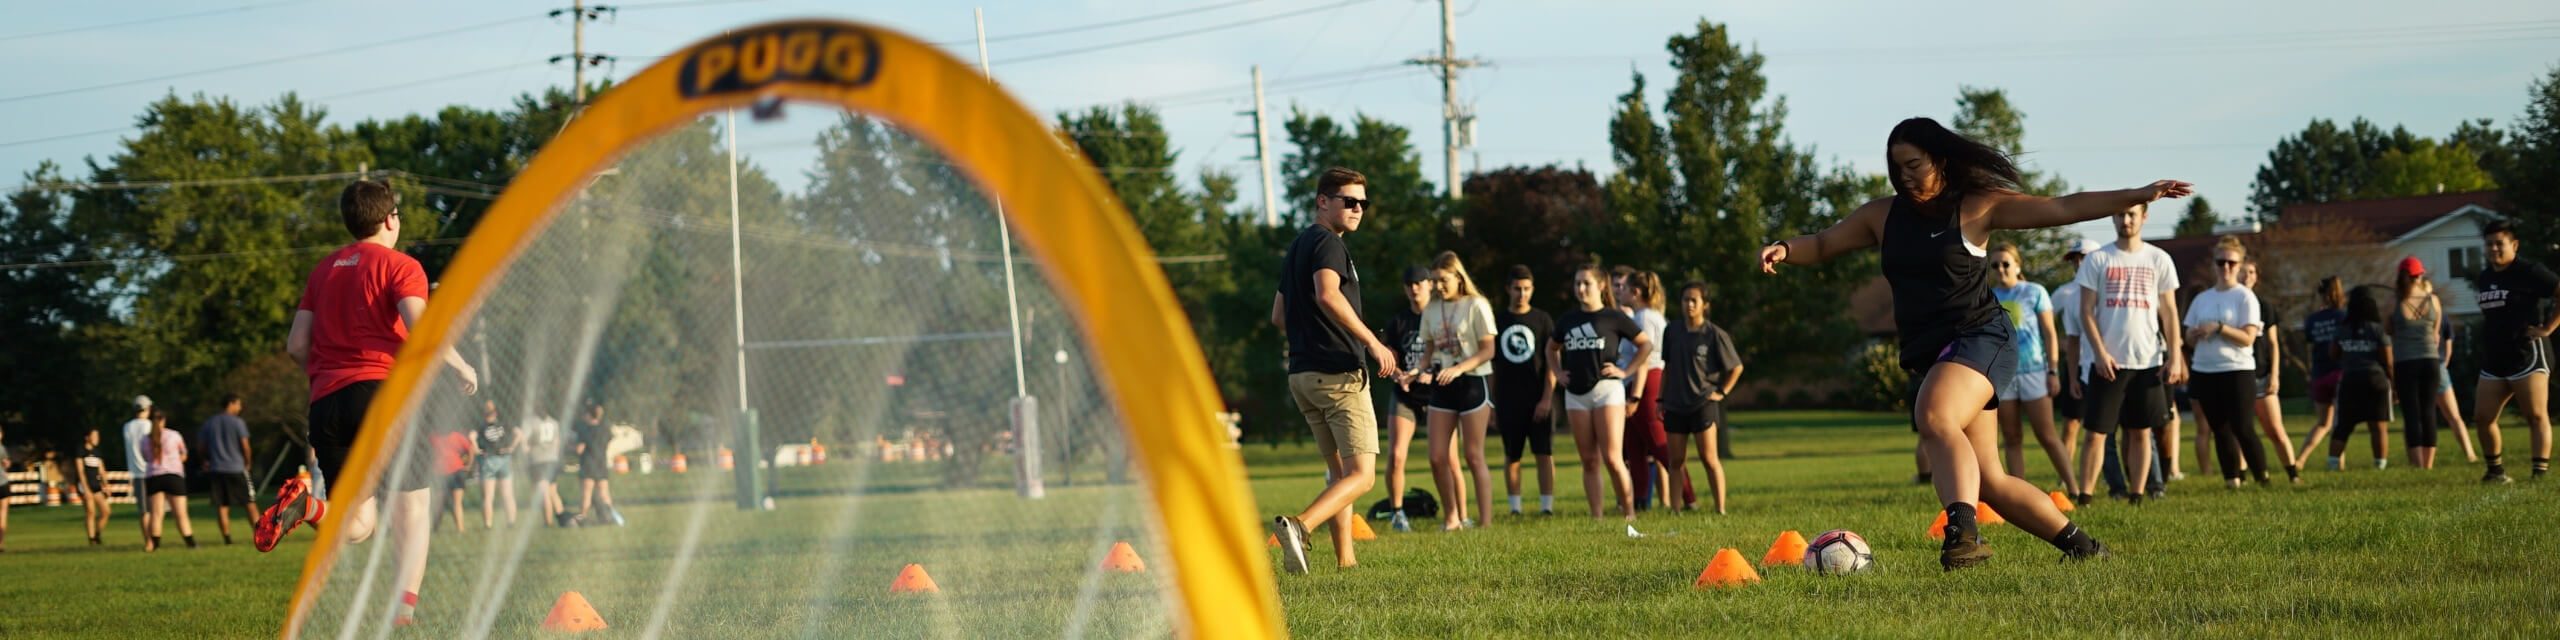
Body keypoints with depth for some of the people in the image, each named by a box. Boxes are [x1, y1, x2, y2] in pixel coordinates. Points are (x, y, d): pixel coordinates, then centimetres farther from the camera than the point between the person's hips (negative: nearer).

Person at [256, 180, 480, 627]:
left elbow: (296, 345, 15)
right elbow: (420, 328, -14)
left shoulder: (322, 271, 20)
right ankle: (404, 606, -12)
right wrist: (461, 367, -2)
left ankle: (307, 505, -22)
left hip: (326, 402, 5)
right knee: (412, 507, 4)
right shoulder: (400, 266, 2)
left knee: (359, 525, 9)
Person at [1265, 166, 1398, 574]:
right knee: (1361, 475, -10)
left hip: (1302, 373, 9)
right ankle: (1297, 525, -29)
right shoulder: (1327, 242, -9)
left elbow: (1278, 317, 26)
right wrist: (1372, 342, -24)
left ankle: (1345, 559, 13)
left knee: (1339, 470, 16)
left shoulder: (1296, 248, 20)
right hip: (1340, 372, -9)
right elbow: (1327, 295, -27)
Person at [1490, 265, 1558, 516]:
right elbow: (1490, 364, 11)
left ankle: (1547, 505, -5)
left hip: (1538, 399, -2)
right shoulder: (1497, 320, 8)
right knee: (1511, 456, 5)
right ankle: (1515, 508, 11)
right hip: (1507, 399, 2)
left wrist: (1547, 398, -9)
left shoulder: (1542, 320, 3)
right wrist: (1491, 402, 6)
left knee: (1544, 453, -6)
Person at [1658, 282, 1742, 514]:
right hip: (1675, 405, 4)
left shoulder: (1714, 334, -6)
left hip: (1703, 403, -4)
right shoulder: (1672, 332, 6)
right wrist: (1660, 399, 13)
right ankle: (1676, 508, 9)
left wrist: (1722, 392, -2)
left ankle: (1720, 510, -4)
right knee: (1676, 460, 5)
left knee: (1709, 459, -7)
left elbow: (1736, 367, 3)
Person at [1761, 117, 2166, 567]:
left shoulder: (1978, 208, -1)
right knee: (1989, 484, 4)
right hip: (1927, 357, 6)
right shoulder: (1882, 216, 12)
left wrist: (2140, 196, -11)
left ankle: (1963, 531, -49)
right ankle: (2080, 545, 17)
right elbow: (1823, 245, 17)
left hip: (1979, 340, -6)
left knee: (1933, 416, -36)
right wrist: (1785, 250, -6)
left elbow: (2063, 209, -4)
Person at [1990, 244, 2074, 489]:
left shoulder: (2035, 292, 2)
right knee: (2011, 439, 3)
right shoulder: (1988, 298, 10)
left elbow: (2049, 334, 1)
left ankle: (2072, 485, -1)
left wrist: (2053, 370, -5)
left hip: (2033, 370, -3)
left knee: (2047, 436, -6)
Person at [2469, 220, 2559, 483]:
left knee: (2537, 416, -9)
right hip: (2494, 361, 8)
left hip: (2527, 357, -8)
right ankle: (2495, 470, 16)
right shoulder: (2484, 279, 16)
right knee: (2482, 418, 2)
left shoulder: (2529, 272, -8)